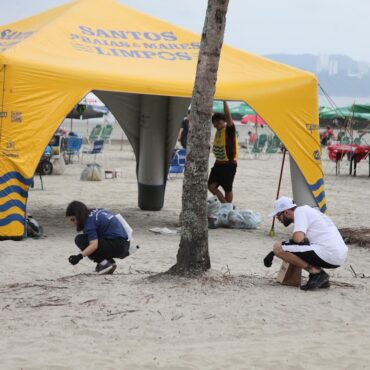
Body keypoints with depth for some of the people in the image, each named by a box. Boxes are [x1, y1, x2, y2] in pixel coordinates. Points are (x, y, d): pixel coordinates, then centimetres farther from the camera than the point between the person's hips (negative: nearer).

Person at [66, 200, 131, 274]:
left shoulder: (90, 220, -12)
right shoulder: (98, 211, 15)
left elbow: (94, 245, -24)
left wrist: (79, 256, -31)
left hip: (116, 246, -10)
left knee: (80, 240, -8)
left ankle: (104, 263, -9)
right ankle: (110, 262, 11)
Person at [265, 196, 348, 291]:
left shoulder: (300, 211, -4)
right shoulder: (307, 209, 24)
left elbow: (298, 238, -19)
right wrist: (272, 254, 29)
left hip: (328, 254, -10)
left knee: (278, 247, -8)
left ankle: (317, 273, -10)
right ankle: (322, 279, 11)